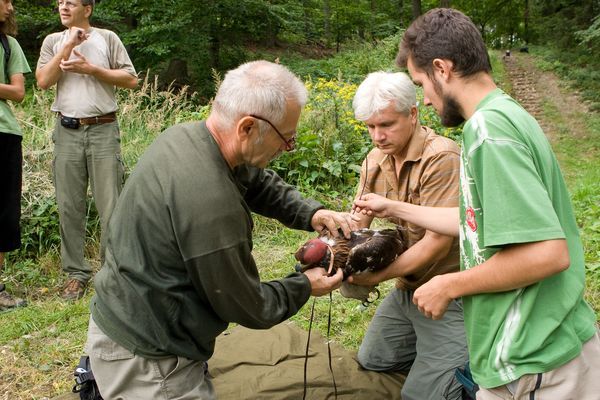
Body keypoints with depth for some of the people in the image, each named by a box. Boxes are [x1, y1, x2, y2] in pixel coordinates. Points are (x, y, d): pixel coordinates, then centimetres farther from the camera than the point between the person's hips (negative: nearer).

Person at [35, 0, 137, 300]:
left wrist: (91, 68, -8)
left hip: (102, 129, -2)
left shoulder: (107, 38, 6)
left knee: (110, 205, -3)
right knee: (69, 207, 3)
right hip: (66, 131, 3)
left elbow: (131, 80, 1)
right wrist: (69, 44, -4)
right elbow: (43, 81, -1)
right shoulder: (53, 41, 13)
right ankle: (76, 273, 13)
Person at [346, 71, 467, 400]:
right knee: (370, 361, 19)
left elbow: (437, 243, -26)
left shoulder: (442, 158, -24)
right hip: (406, 287, 8)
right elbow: (357, 223, 1)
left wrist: (378, 275, -27)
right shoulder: (375, 161, 2)